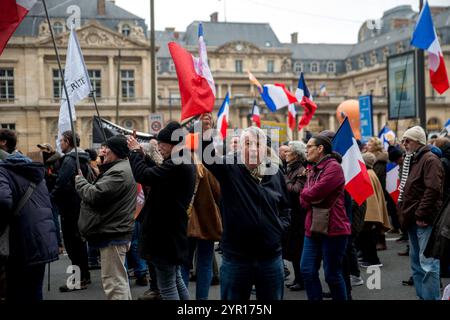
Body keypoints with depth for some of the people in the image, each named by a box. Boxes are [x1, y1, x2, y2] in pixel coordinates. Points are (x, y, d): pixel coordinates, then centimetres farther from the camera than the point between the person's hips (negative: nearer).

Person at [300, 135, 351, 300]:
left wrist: (306, 194, 0)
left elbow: (315, 193, -21)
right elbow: (304, 199, 10)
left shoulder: (333, 167, -12)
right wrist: (311, 198, -12)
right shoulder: (312, 169, 16)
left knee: (332, 274, -1)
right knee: (307, 271, 5)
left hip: (333, 229, -8)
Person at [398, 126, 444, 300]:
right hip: (413, 219, 10)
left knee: (427, 263, -10)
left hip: (425, 220, -10)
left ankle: (431, 297, -7)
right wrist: (405, 213, 14)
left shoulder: (429, 160, -11)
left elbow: (433, 189, -21)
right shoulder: (411, 160, 19)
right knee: (416, 263, 15)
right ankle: (422, 296, 23)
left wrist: (421, 215, -21)